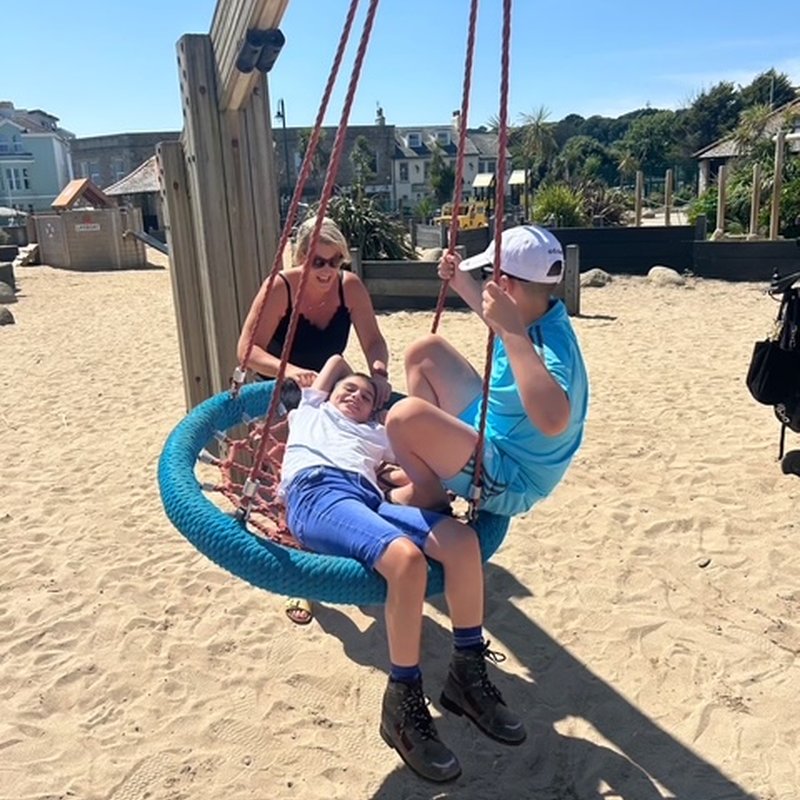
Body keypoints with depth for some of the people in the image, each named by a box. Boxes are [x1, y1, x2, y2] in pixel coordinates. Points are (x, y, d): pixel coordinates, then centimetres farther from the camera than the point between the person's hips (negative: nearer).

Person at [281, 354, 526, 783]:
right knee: (406, 557, -34)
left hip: (370, 498, 4)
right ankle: (403, 700, -20)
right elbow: (336, 359, 48)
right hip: (318, 492, -4)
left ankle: (467, 671, -7)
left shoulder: (378, 433, 37)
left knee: (462, 539, -25)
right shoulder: (311, 410, 35)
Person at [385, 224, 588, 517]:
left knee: (407, 416, -33)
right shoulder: (535, 314, -4)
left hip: (509, 481, -10)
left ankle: (429, 494, -1)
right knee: (426, 351, 14)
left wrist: (512, 331, -50)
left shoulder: (553, 342, -31)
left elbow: (553, 421, -52)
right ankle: (425, 468, 15)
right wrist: (463, 283, 15)